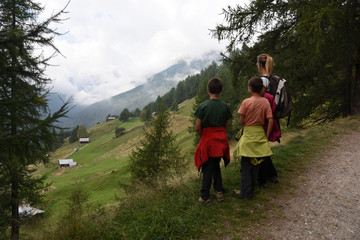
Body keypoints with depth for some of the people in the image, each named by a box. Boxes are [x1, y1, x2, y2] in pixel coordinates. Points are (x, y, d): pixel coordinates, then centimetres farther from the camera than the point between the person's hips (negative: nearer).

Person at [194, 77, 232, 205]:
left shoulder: (203, 106, -12)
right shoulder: (225, 106, -2)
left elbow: (197, 127, -12)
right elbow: (226, 126, 5)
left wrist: (202, 136, 5)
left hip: (208, 140, -3)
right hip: (221, 139, 4)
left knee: (207, 168, 5)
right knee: (216, 165, 21)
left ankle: (205, 197, 13)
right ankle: (218, 191, 26)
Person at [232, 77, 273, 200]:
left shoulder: (246, 102, -13)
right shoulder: (265, 102, -2)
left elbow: (241, 121, -11)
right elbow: (270, 121, -5)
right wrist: (266, 136, 2)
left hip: (248, 134, -4)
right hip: (260, 134, 5)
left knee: (246, 164, 4)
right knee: (255, 163, 16)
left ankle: (245, 192, 9)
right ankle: (251, 188, 29)